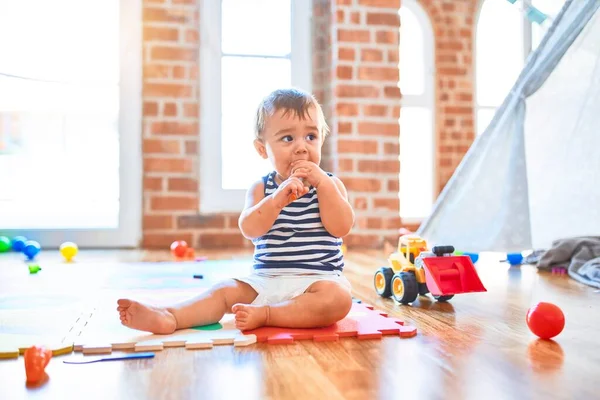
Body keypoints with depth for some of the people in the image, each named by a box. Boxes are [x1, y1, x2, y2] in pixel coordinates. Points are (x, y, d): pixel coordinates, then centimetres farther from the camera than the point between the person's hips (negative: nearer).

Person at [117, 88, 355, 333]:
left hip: (317, 280, -2)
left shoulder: (329, 184, 3)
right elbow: (249, 229, -13)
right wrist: (278, 198, -28)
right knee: (225, 290, -17)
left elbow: (341, 228, -12)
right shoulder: (261, 188, 4)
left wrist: (322, 184, -18)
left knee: (338, 297, -32)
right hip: (265, 280, 2)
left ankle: (264, 315, -32)